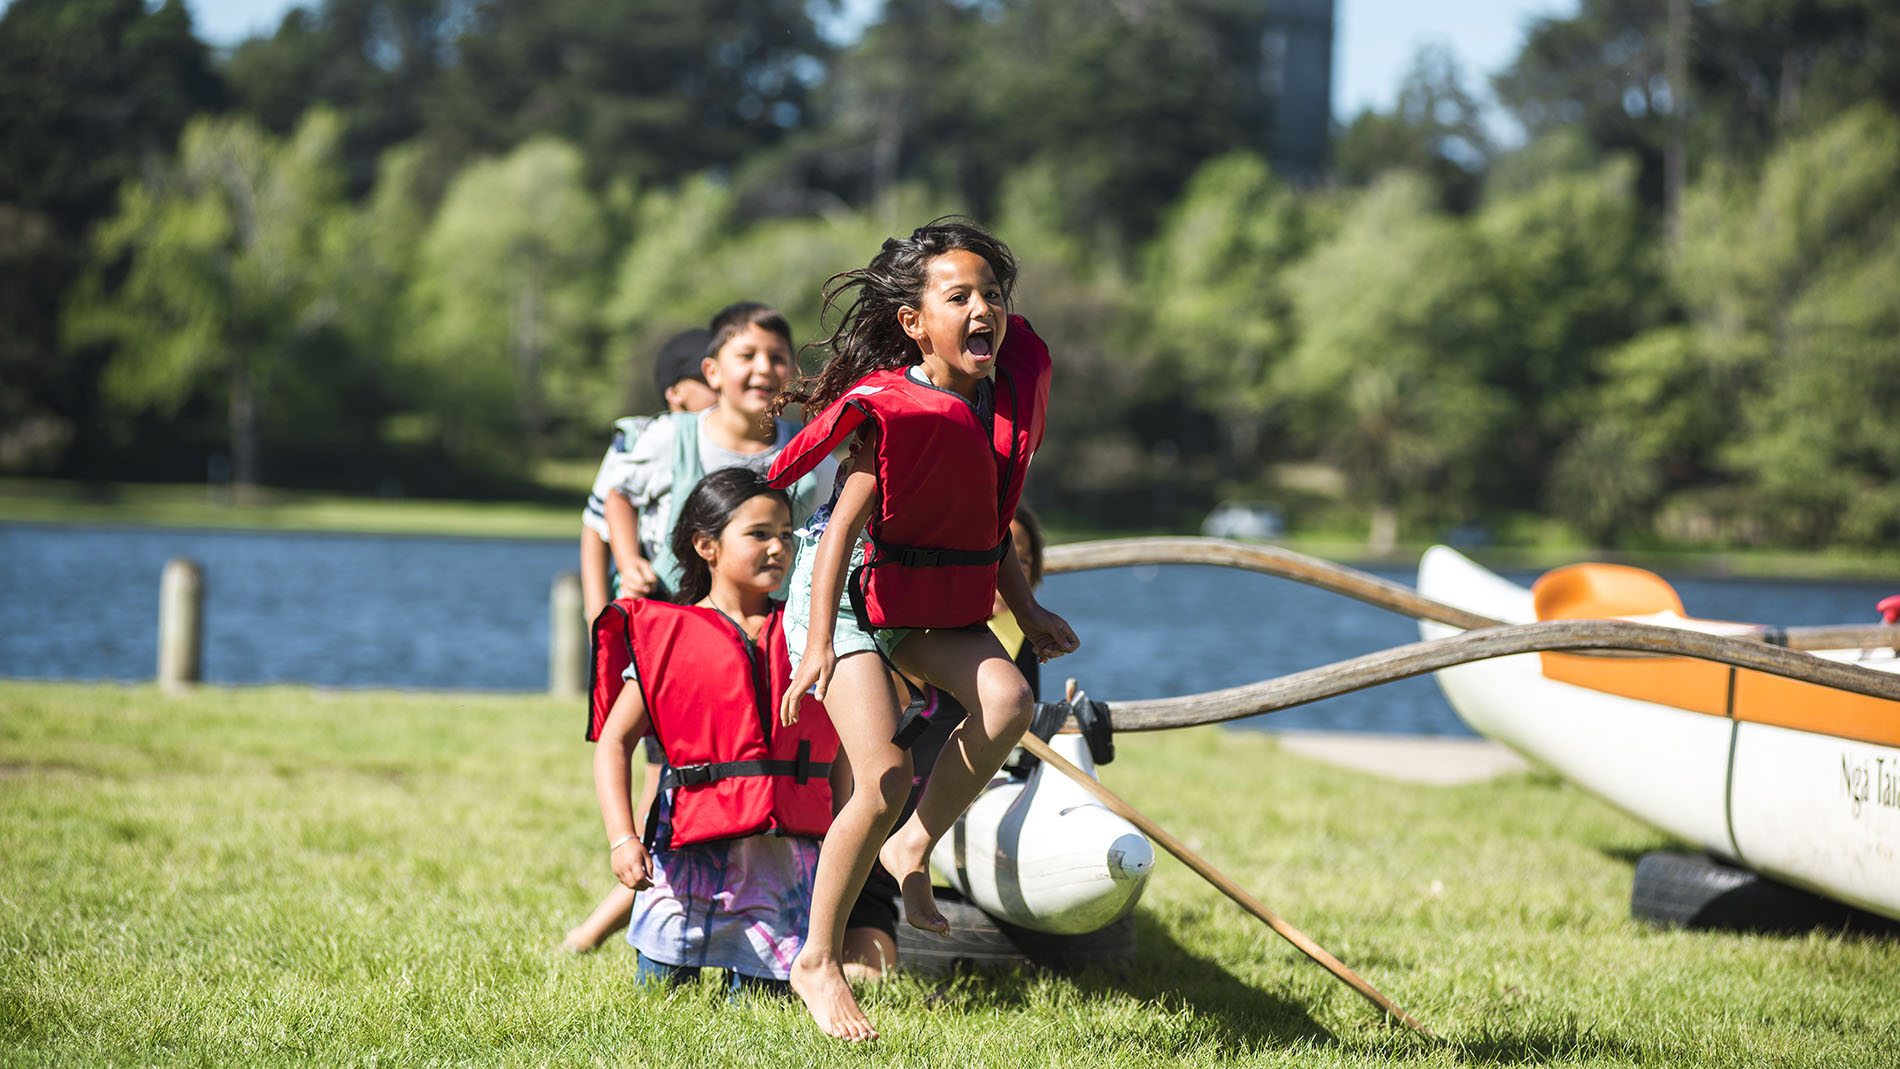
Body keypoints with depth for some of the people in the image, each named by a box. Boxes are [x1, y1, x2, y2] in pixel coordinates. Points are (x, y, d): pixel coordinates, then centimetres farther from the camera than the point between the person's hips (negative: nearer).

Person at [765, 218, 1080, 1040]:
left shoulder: (1005, 390, 0)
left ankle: (913, 848, -1)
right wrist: (818, 644, -33)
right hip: (850, 592, -7)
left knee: (1008, 700, -22)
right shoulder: (895, 409, -22)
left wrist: (1026, 610, 16)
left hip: (937, 603, 7)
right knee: (885, 777, -18)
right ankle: (819, 962, -2)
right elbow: (844, 525, -25)